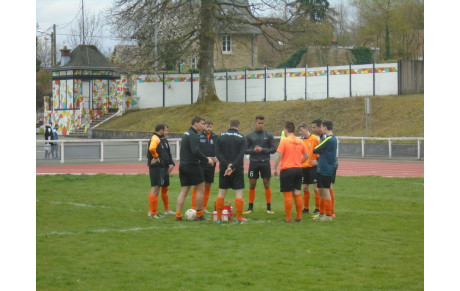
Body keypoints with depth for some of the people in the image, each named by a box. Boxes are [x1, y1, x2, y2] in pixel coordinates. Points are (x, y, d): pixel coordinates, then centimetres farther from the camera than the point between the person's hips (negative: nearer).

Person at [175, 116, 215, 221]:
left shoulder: (186, 134, 17)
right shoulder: (193, 135, -13)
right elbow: (195, 151, -24)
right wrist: (207, 159, -13)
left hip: (183, 166, 9)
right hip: (192, 166, -9)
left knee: (183, 191, 7)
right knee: (200, 189, 3)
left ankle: (178, 215, 1)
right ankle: (199, 215, 6)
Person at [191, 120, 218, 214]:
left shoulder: (216, 137, 7)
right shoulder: (198, 136, -1)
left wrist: (216, 157, -10)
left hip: (211, 165, 3)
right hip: (200, 164, -3)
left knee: (208, 186, 8)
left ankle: (203, 207, 16)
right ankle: (194, 208, -3)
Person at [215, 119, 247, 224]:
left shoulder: (221, 136, 5)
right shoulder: (241, 138, -3)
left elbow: (218, 153, -4)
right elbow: (241, 155, -13)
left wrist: (227, 165, -11)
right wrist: (232, 167, -18)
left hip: (223, 169, 3)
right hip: (237, 170, -3)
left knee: (221, 193, 10)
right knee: (239, 193, 1)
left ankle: (219, 218, 9)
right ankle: (239, 219, -3)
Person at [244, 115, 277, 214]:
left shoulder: (269, 135, 2)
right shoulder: (250, 136, 4)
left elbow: (273, 149, 0)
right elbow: (245, 150, 4)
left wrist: (262, 150, -14)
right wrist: (253, 150, -14)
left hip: (265, 163, -1)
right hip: (253, 163, 1)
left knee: (267, 185, 2)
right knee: (252, 185, 4)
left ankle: (269, 207, 8)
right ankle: (250, 207, 12)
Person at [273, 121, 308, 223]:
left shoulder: (284, 141, -9)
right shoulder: (300, 141, 6)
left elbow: (279, 156, -12)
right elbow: (306, 155, 9)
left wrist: (275, 169, -4)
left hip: (287, 170, -5)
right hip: (298, 169, 5)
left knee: (287, 194, -1)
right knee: (297, 193, 11)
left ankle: (288, 218, 0)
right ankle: (299, 217, 13)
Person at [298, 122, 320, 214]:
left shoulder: (314, 139, -10)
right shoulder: (301, 140, 9)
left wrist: (317, 160, -16)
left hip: (313, 166, -6)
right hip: (303, 167, 6)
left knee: (315, 188, -4)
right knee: (305, 188, 9)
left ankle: (318, 208, 1)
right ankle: (306, 208, 18)